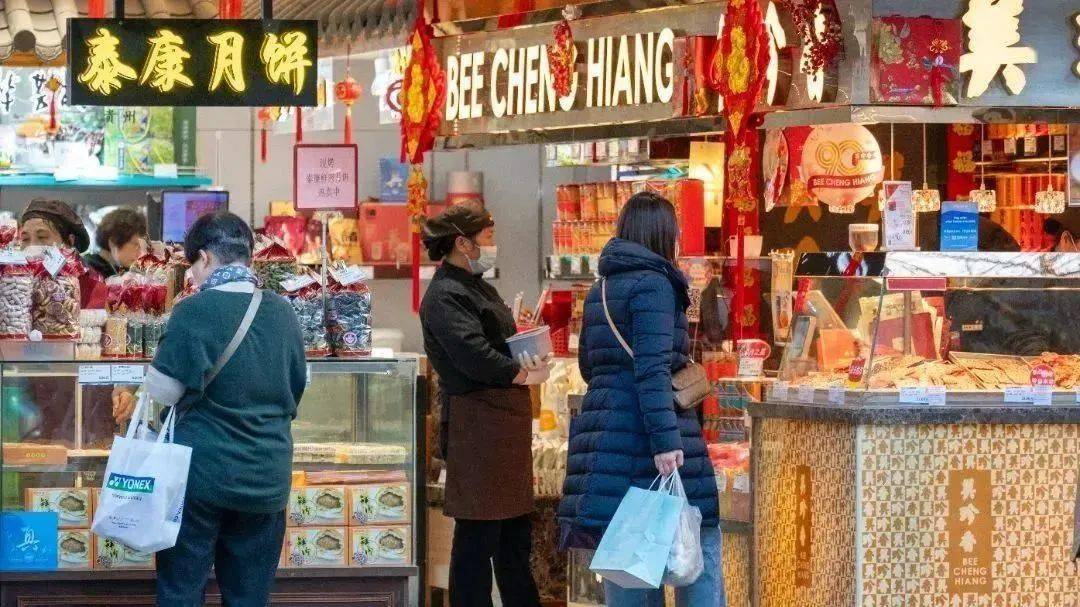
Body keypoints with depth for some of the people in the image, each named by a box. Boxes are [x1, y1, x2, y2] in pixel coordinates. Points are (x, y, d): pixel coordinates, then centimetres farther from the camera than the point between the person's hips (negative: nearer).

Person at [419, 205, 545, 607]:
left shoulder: (478, 288, 20)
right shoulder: (445, 297, -13)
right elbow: (474, 355, -23)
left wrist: (529, 358, 3)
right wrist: (526, 374, -12)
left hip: (507, 421, 10)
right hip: (477, 422, -10)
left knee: (515, 532, 16)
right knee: (478, 533, -7)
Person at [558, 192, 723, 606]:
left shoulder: (601, 288, 17)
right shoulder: (653, 284, -9)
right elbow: (652, 368, -19)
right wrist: (666, 439, -25)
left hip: (601, 425, 8)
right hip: (641, 430, -8)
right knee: (698, 544, -2)